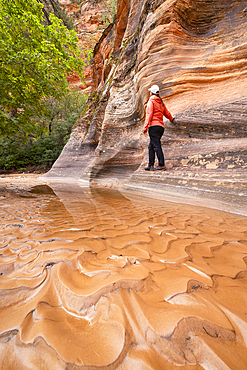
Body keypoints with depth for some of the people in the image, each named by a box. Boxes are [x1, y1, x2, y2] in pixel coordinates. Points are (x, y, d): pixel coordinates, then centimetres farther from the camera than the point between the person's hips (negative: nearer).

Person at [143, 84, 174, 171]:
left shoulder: (151, 101, 1)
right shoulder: (161, 102, 21)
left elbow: (149, 114, -10)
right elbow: (167, 113, 31)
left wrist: (145, 126, -14)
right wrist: (171, 119, 50)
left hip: (153, 126, -7)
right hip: (161, 127, 8)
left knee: (156, 146, -12)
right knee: (151, 146, 10)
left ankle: (162, 165, -15)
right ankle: (151, 165, 8)